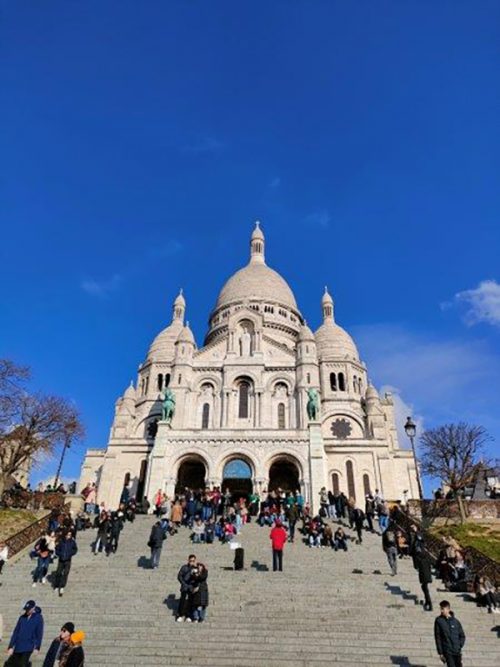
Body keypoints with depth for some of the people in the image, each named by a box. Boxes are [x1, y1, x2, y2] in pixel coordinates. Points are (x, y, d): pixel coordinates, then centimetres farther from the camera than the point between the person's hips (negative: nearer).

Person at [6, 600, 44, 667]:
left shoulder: (38, 618, -8)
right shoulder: (22, 617, 3)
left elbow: (39, 634, -7)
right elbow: (16, 632, 6)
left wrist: (37, 647, -9)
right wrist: (11, 646, 2)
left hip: (28, 647, -5)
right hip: (18, 646, 5)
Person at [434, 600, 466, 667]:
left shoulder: (455, 621, 3)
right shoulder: (438, 621, -4)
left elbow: (462, 636, 11)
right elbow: (437, 638, -3)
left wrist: (459, 646, -2)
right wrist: (440, 653, -5)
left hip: (457, 651, 2)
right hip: (447, 652, -2)